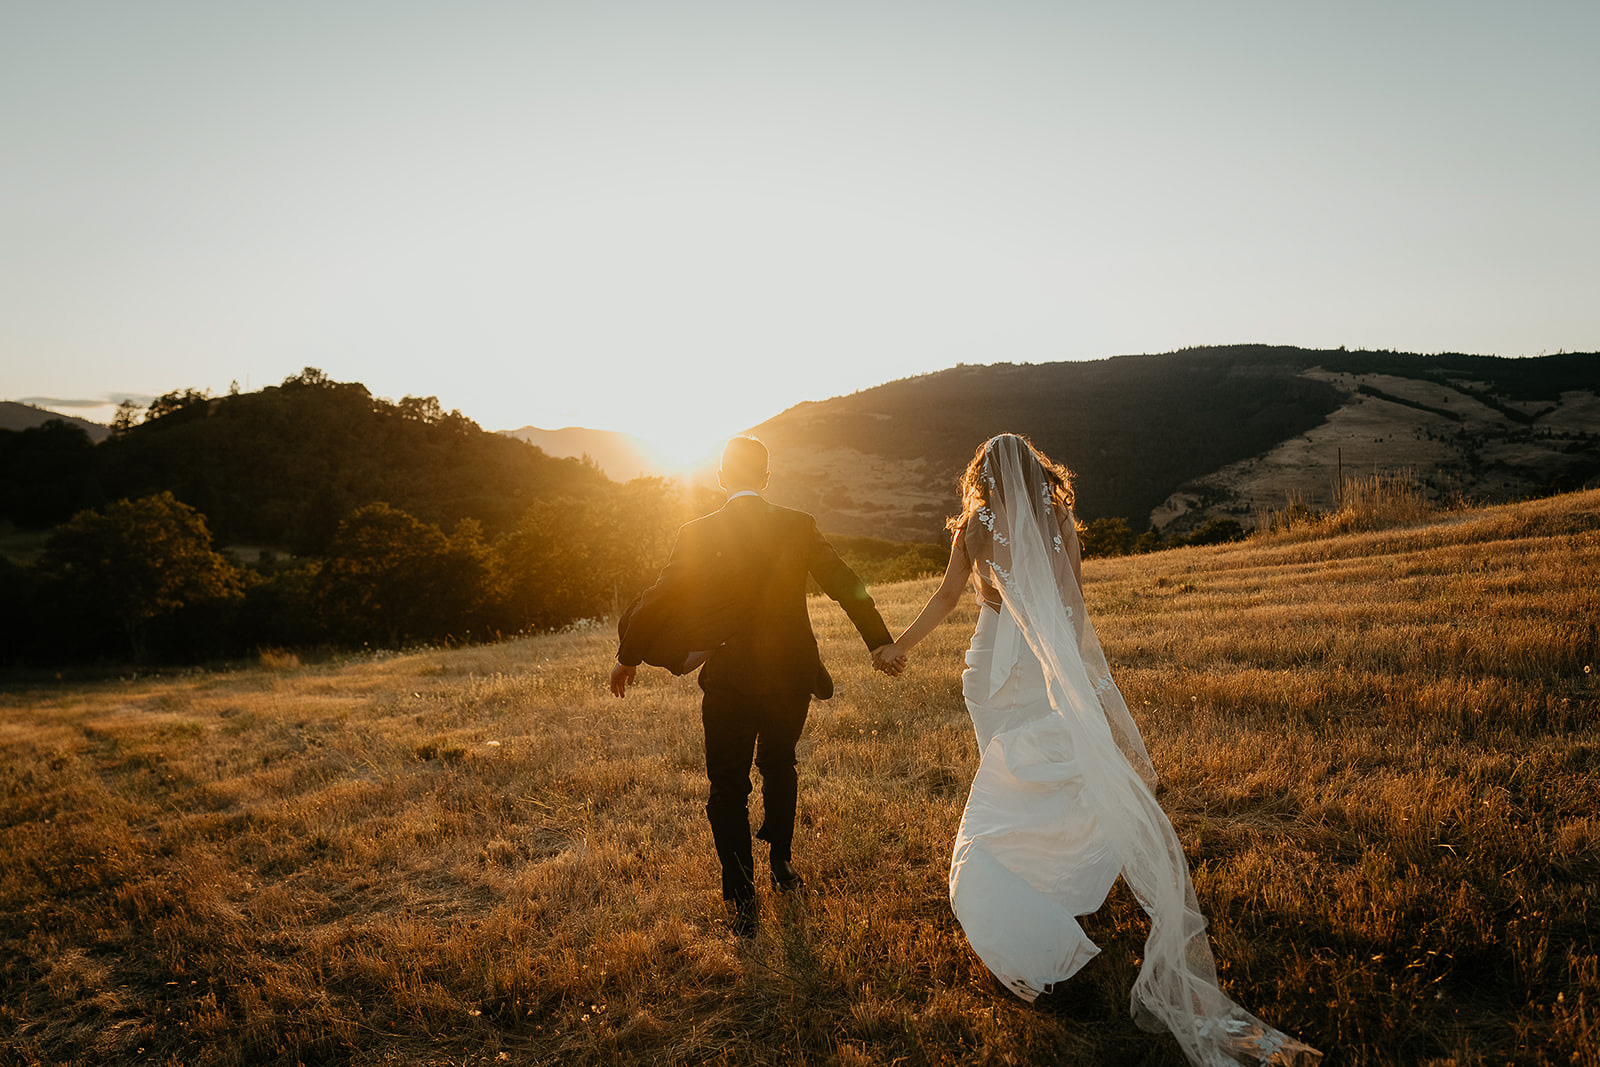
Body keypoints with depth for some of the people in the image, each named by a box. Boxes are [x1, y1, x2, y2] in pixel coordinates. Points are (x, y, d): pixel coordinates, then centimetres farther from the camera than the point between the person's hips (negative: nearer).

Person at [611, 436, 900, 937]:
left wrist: (627, 657, 9)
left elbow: (659, 599, -4)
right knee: (779, 765, 26)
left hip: (728, 680, -2)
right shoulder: (798, 527, -5)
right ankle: (782, 864, 39)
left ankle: (742, 898, 12)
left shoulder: (698, 534, -9)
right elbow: (847, 586, -4)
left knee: (728, 790, 11)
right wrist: (880, 644, 5)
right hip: (791, 675, 3)